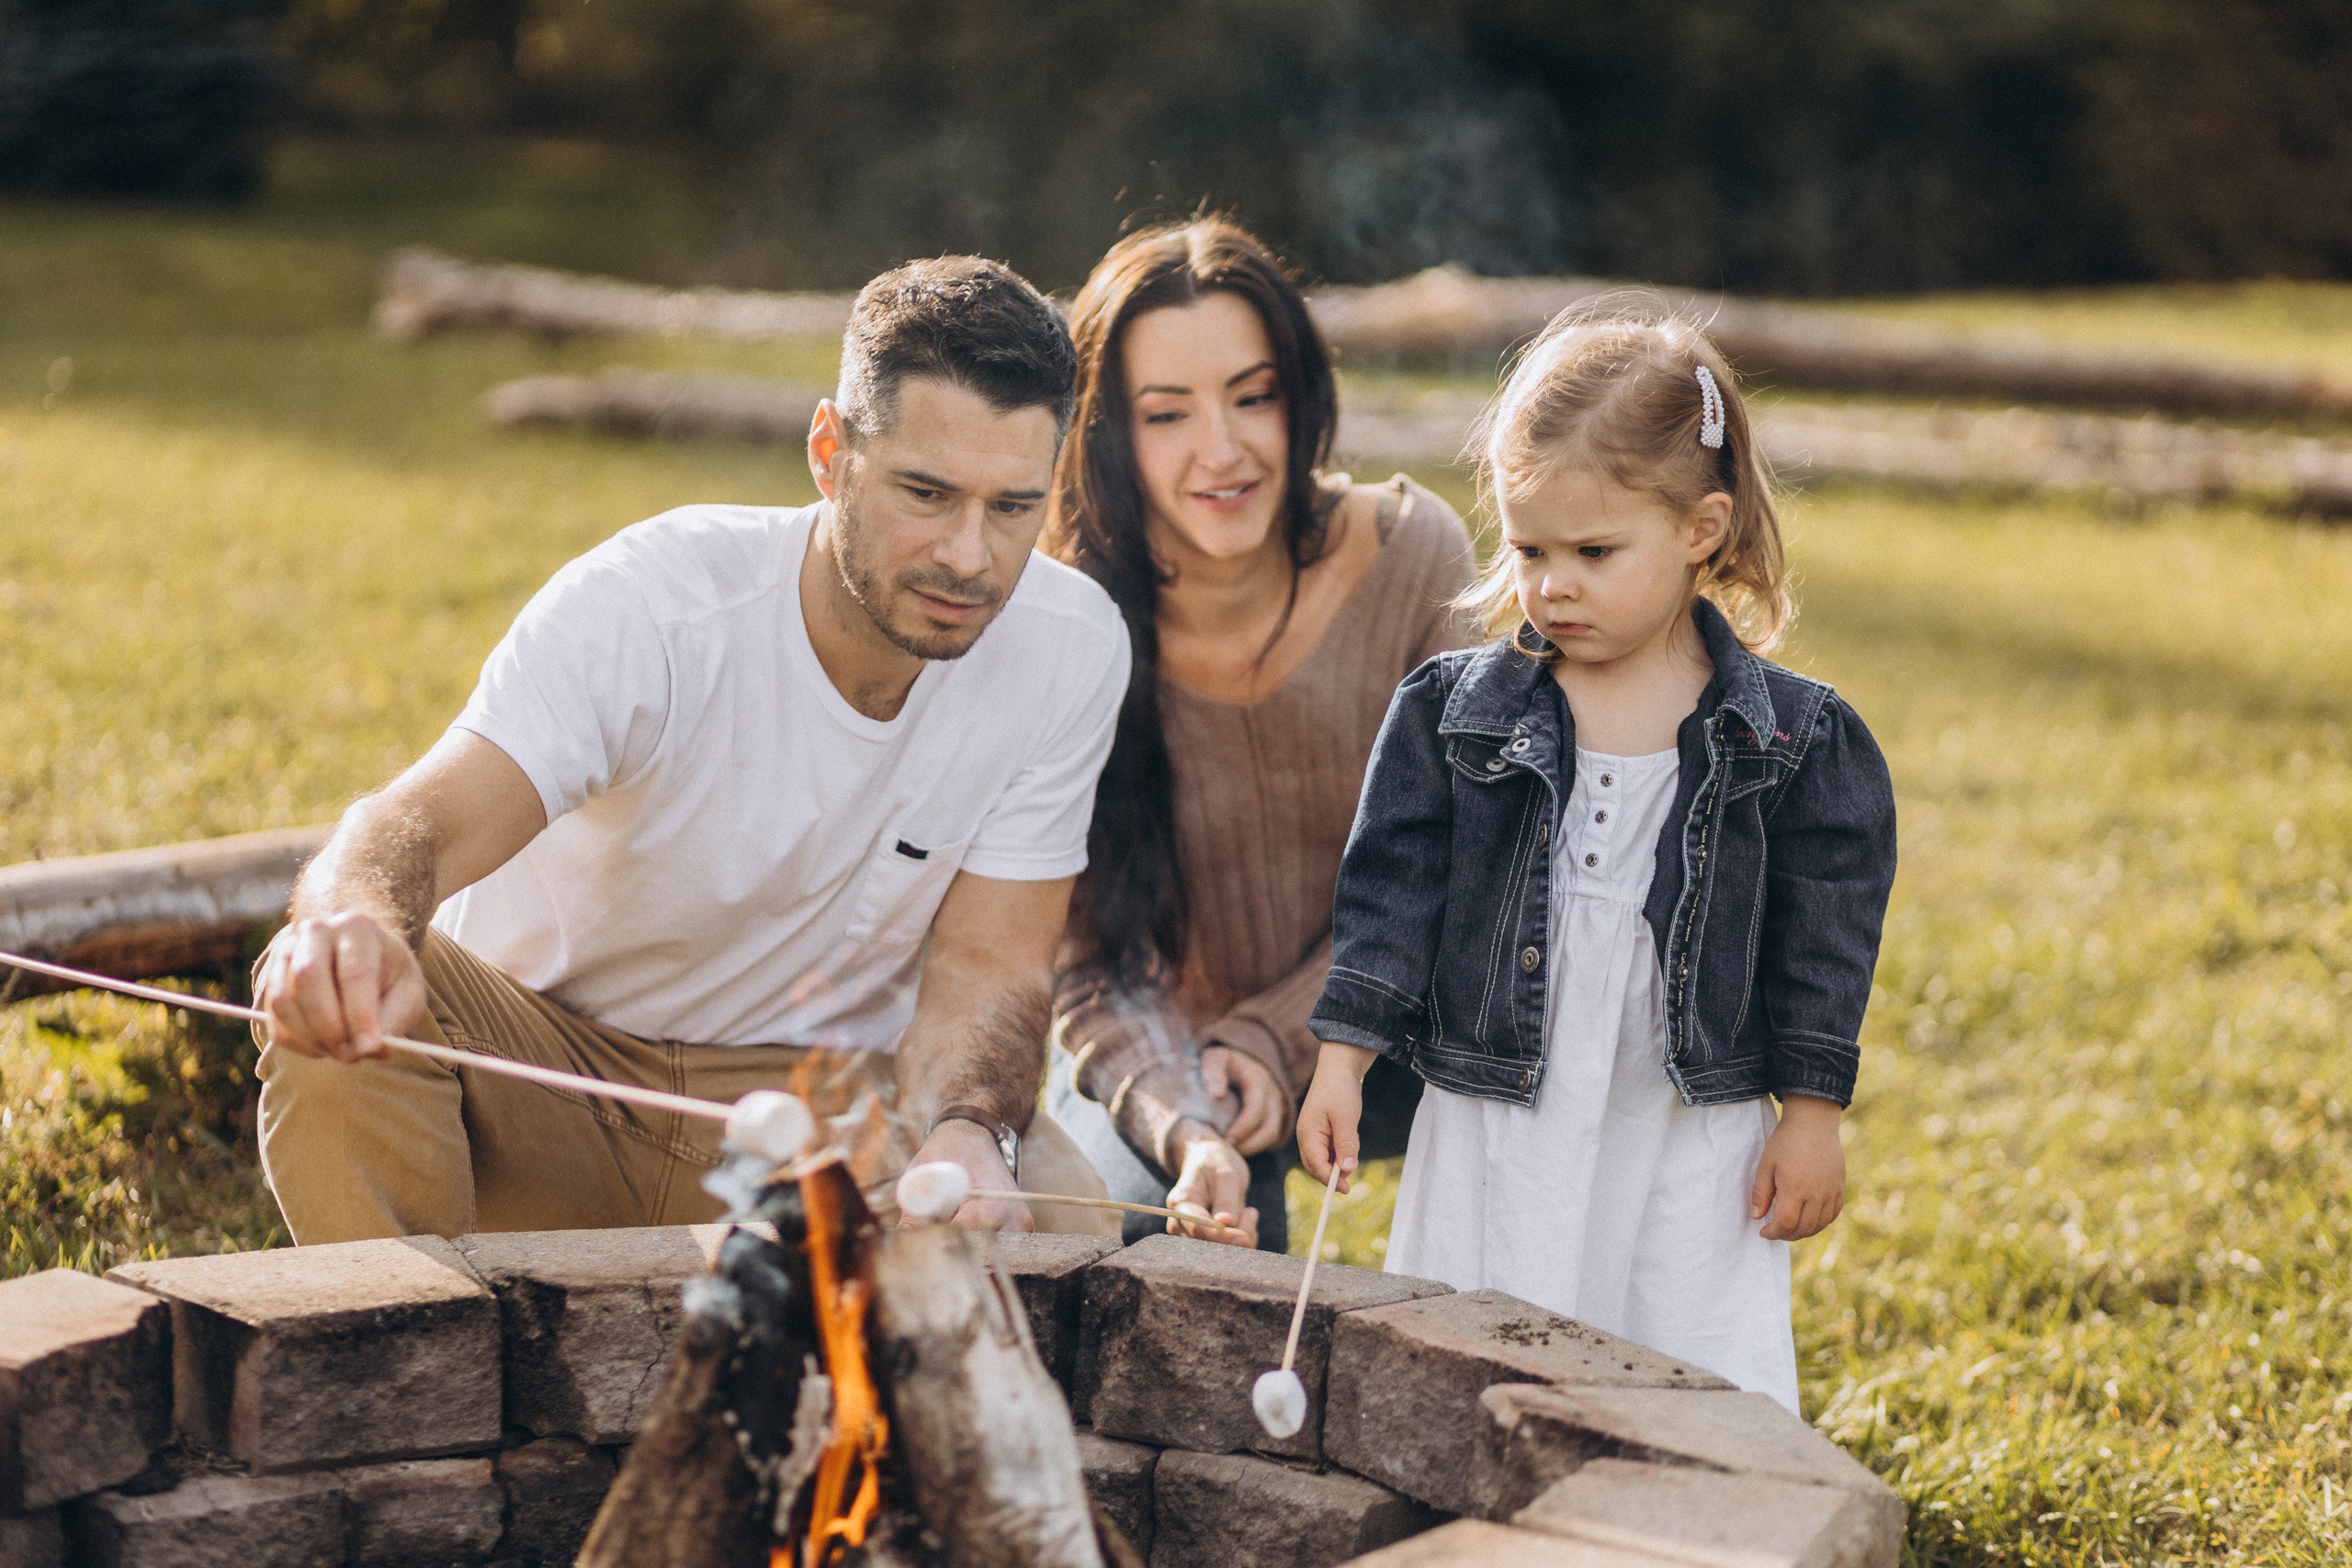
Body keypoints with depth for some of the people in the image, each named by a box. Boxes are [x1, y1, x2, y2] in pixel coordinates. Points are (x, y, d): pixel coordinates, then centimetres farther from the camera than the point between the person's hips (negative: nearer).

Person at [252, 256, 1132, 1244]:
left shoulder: (1071, 653, -14)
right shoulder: (647, 605, -22)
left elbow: (986, 969, -12)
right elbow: (422, 823, -34)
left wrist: (966, 1136, -36)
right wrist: (356, 923, -59)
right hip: (537, 1068, -1)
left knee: (1059, 1213, -28)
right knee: (333, 995, -32)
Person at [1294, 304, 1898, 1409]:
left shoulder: (1790, 738, -2)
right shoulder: (1450, 711, 0)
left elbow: (1822, 933, 3)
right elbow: (1392, 891, 2)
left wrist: (1811, 1113, 2)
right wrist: (1340, 1060, -6)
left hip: (1694, 1141, 0)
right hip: (1494, 1138, 1)